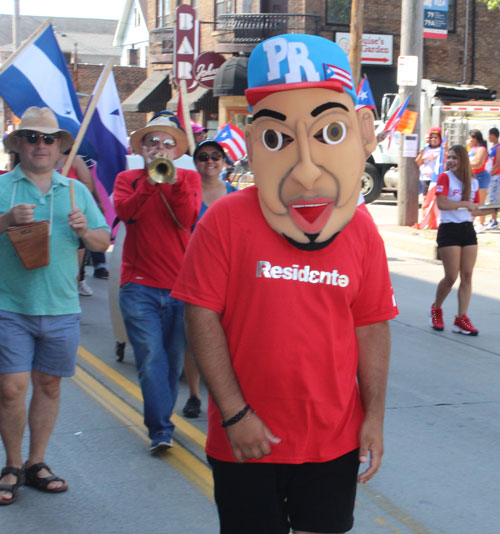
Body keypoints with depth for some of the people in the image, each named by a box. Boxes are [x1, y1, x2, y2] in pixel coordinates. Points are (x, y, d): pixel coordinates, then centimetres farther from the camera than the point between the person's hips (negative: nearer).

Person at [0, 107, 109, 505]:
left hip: (61, 310, 3)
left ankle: (36, 463, 23)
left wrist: (85, 230, -9)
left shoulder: (76, 191, 12)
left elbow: (104, 242, 11)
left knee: (49, 386, 9)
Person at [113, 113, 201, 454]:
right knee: (151, 358, -10)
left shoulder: (189, 178, 10)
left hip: (180, 285, 1)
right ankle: (161, 429, -6)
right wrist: (150, 179, -20)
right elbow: (125, 212, -11)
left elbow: (187, 218, -9)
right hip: (140, 285, -1)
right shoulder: (128, 179, 10)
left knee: (174, 360, 7)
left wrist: (173, 179, -19)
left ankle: (161, 419, 23)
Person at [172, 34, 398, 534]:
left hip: (335, 437, 3)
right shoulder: (227, 220, -12)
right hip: (247, 440, -2)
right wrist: (234, 415, -12)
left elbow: (371, 327, 4)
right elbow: (201, 317, -10)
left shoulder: (362, 231, -2)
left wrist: (374, 417, 3)